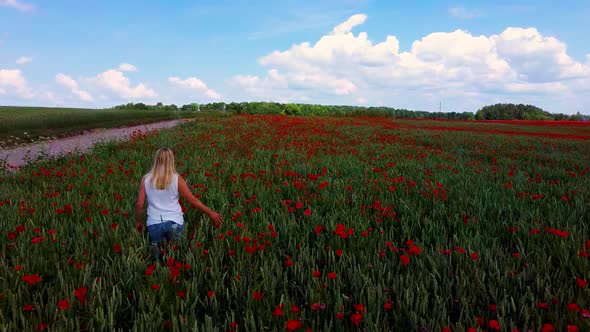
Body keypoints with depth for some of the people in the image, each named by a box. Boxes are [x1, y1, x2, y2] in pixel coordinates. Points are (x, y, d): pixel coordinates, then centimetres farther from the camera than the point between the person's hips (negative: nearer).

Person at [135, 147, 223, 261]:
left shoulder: (146, 179, 2)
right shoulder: (177, 179, -4)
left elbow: (139, 204, 3)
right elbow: (192, 200, -2)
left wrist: (138, 222, 19)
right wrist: (211, 213, 6)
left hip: (154, 223, 2)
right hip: (174, 222, -2)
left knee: (157, 252, 14)